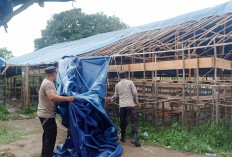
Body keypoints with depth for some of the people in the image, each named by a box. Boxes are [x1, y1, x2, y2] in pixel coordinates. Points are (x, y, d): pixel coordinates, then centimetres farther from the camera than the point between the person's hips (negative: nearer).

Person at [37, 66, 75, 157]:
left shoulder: (46, 82, 12)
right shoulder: (48, 84, -21)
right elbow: (52, 97, -38)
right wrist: (67, 99, -36)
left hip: (45, 114, 11)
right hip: (47, 115, -11)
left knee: (47, 135, 22)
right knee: (51, 136, -5)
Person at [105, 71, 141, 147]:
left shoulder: (117, 85, 10)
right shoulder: (130, 82, 1)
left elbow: (116, 96, 15)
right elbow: (135, 93, -3)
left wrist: (110, 99, 34)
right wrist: (136, 101, 11)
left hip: (121, 106, 3)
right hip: (130, 105, -3)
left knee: (122, 122, 15)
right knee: (133, 121, -4)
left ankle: (123, 137, 23)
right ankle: (134, 138, -16)